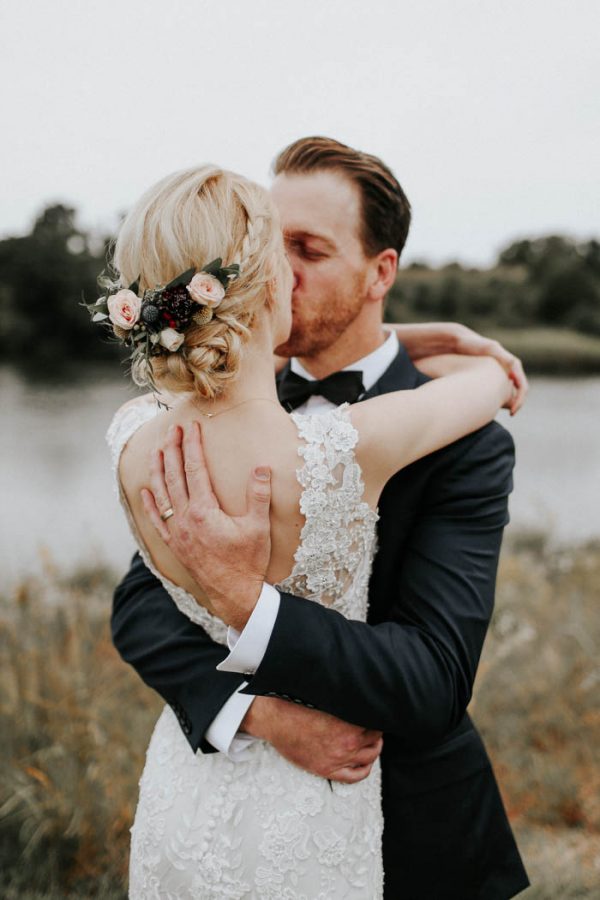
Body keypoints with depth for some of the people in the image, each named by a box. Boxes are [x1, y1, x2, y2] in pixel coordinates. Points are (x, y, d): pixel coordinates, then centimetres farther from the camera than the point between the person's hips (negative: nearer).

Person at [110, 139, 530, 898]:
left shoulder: (464, 445, -20)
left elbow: (433, 686, -27)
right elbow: (137, 605, -11)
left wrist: (244, 597, -39)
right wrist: (261, 711, -27)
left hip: (404, 834, -3)